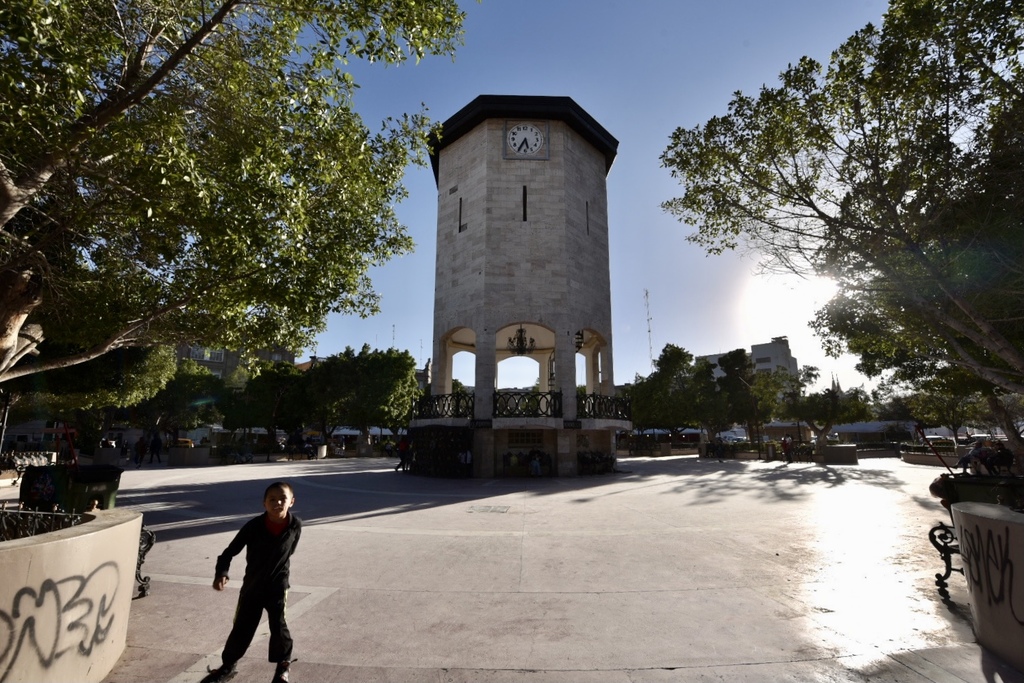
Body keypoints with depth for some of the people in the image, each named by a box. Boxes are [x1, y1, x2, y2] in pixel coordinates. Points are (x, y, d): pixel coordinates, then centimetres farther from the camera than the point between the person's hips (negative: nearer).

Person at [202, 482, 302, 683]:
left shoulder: (295, 525, -18)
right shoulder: (253, 526, -22)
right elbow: (230, 551, -13)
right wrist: (221, 574, -28)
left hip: (277, 587, -1)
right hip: (252, 585, 1)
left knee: (279, 627, 3)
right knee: (242, 627, 12)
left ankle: (283, 666, 27)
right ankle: (228, 666, 38)